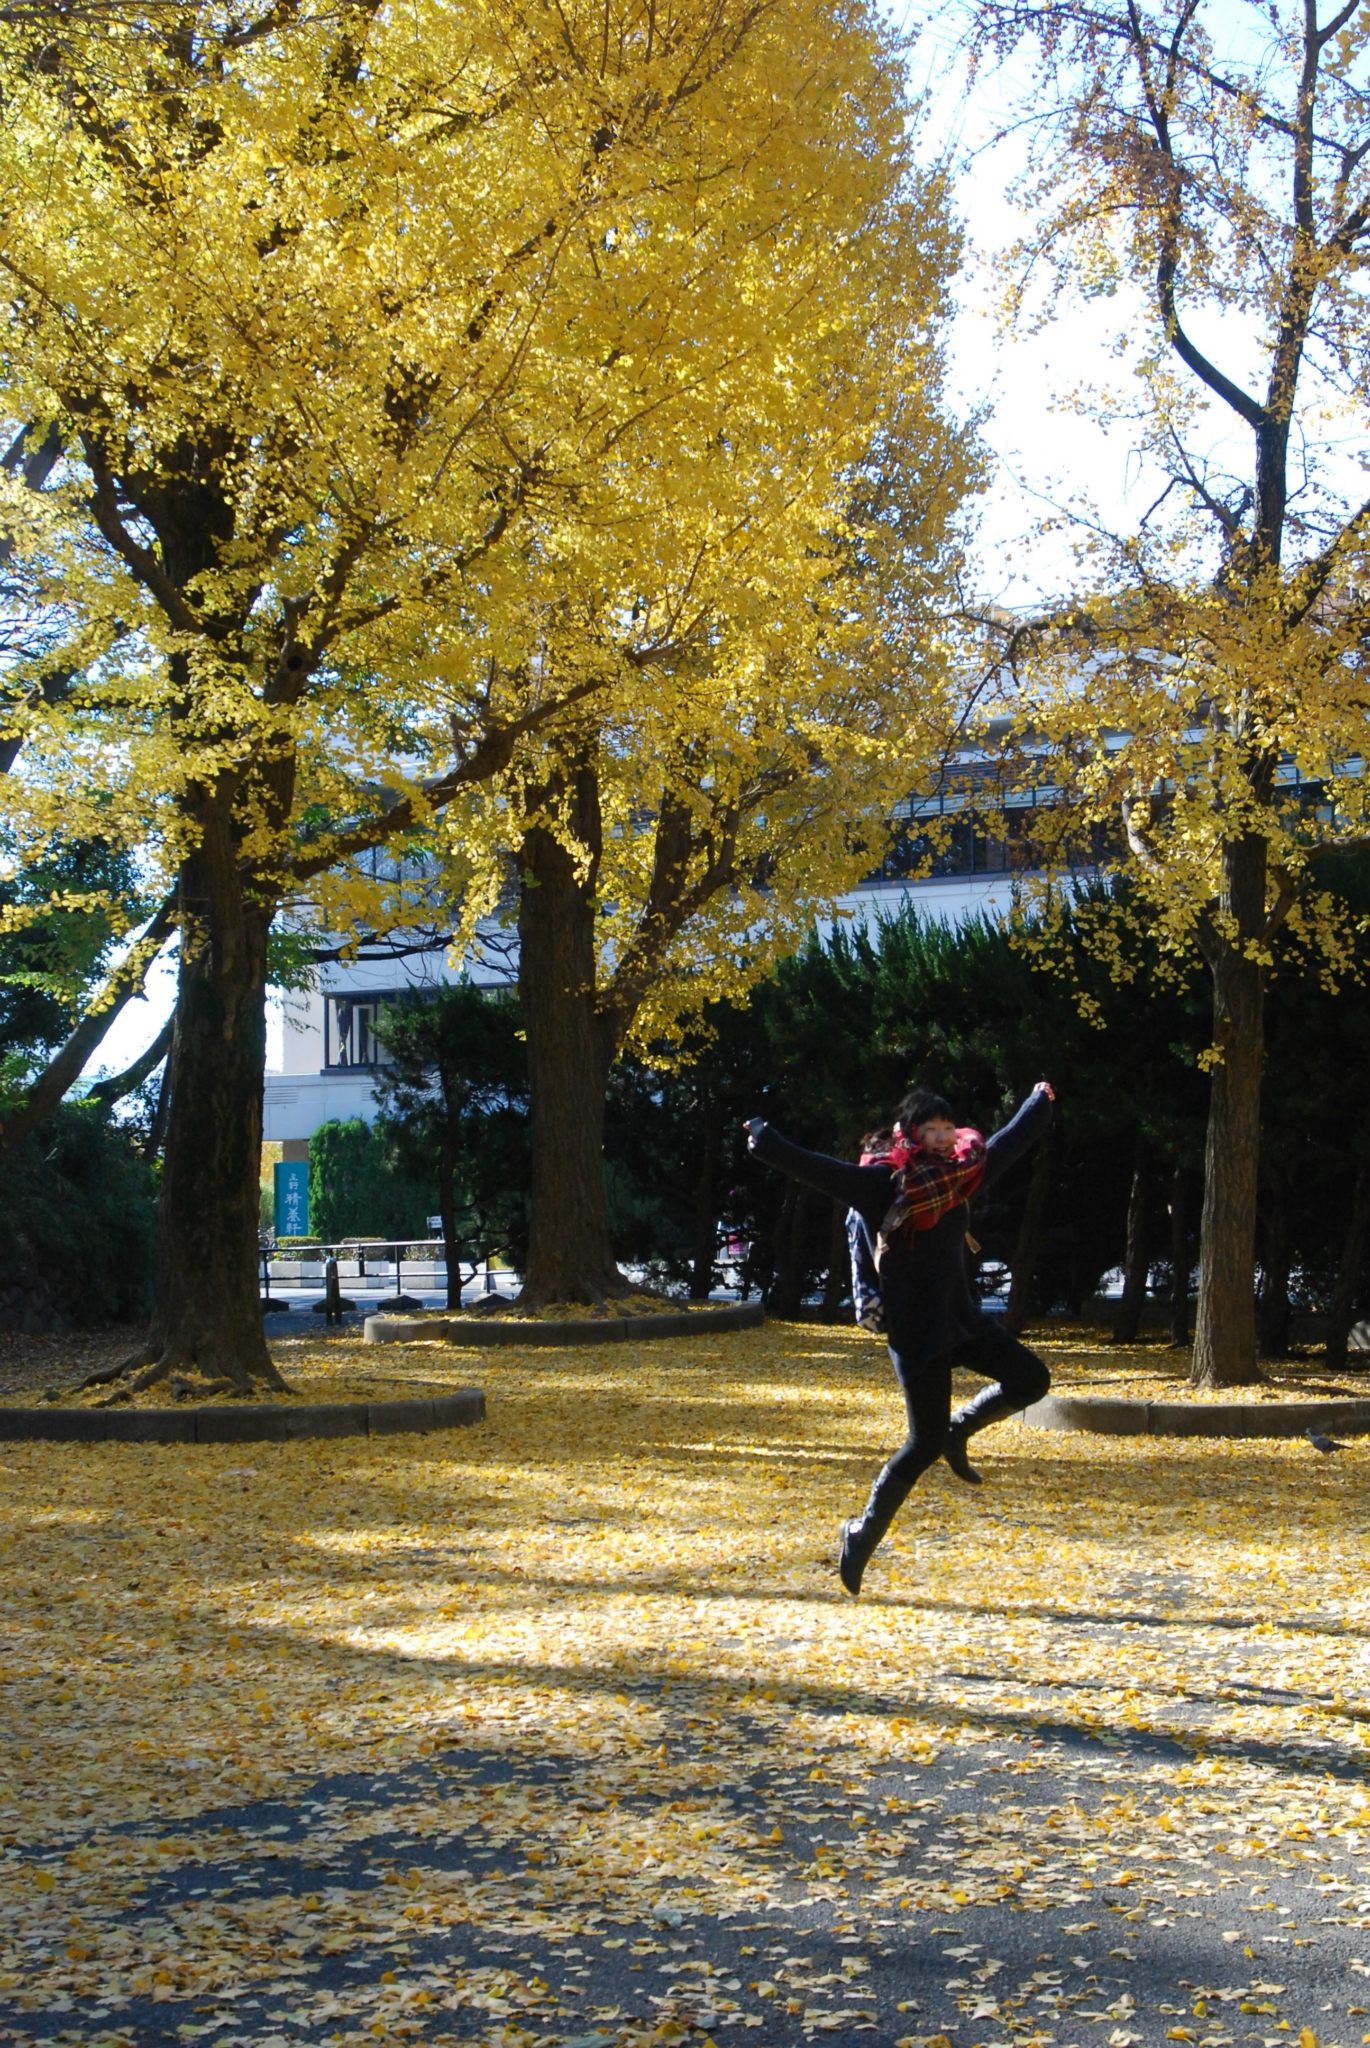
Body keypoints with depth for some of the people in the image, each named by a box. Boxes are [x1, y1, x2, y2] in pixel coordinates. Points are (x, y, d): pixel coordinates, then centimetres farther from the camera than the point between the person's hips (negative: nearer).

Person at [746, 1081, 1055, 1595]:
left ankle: (958, 1429, 17)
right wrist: (766, 1141, -32)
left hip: (961, 1317, 7)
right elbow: (816, 1169, -20)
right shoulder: (881, 1182, -10)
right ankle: (863, 1535, 7)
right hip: (914, 1330, -7)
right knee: (925, 1443, -8)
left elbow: (1011, 1143, 25)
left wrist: (1040, 1103, 37)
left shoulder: (961, 1172, 8)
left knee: (1030, 1379, -6)